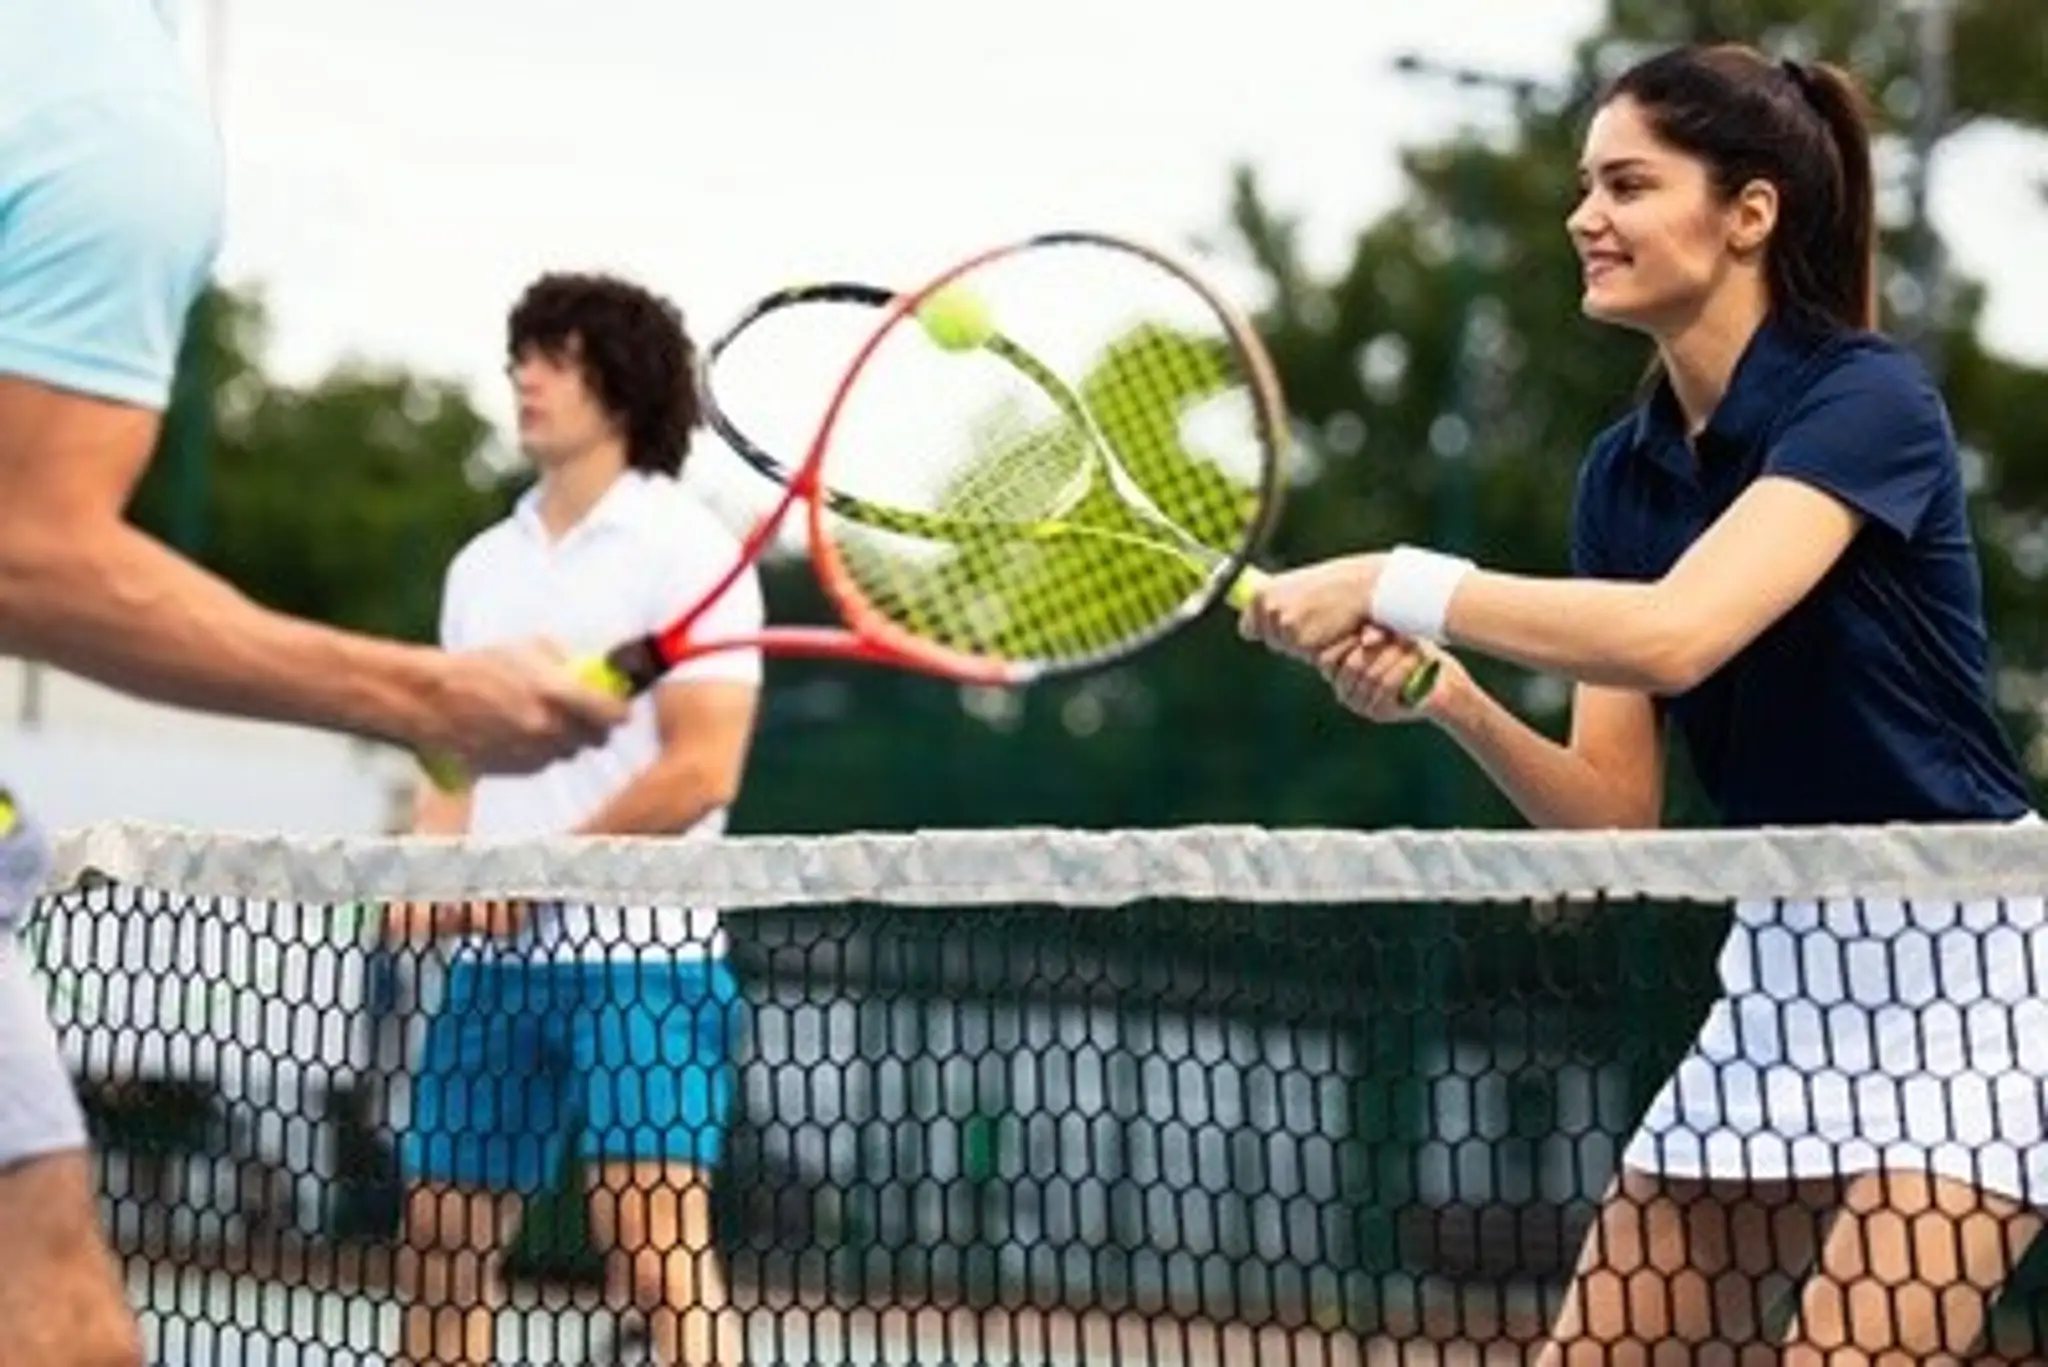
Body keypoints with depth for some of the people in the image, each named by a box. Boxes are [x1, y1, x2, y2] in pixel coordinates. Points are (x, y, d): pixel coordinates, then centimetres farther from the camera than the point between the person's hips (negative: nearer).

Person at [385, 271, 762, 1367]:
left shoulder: (687, 548, -4)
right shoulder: (482, 565, 17)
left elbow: (702, 768, -12)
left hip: (638, 953, -7)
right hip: (492, 957, 7)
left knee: (652, 1236, -15)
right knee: (443, 1230, 7)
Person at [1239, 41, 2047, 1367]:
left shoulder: (1868, 397, -15)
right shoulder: (1624, 469, 6)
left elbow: (1676, 634, -32)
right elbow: (1616, 812, 3)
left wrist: (1402, 585, -26)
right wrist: (1452, 699, -14)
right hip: (1780, 967, 7)